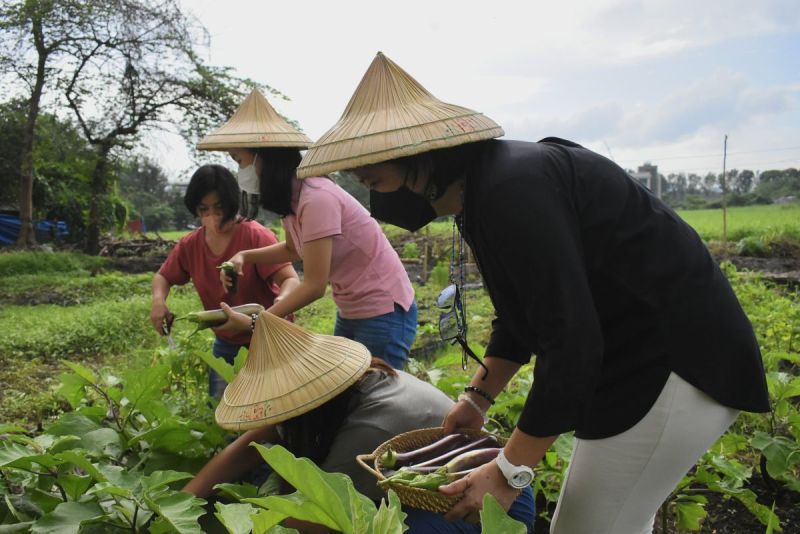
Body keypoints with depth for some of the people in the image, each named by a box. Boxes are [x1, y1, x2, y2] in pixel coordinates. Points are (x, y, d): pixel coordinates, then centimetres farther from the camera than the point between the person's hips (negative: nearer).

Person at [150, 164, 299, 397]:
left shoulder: (257, 236, -20)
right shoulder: (189, 245, -4)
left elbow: (291, 280, -26)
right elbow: (163, 277, 13)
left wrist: (281, 302, -50)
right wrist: (158, 300, -11)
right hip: (226, 343, 5)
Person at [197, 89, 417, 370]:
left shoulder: (317, 199, -25)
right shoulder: (290, 198, 2)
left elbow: (314, 285, -22)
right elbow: (294, 248, 22)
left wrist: (253, 323, -16)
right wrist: (245, 256, 6)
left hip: (383, 313, -9)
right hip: (350, 313, 9)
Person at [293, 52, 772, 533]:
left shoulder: (512, 188, -26)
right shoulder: (483, 189, 6)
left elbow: (571, 342, -28)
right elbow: (523, 314, 15)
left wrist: (510, 471, -21)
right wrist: (478, 398, 12)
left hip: (673, 364, -10)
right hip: (642, 358, 10)